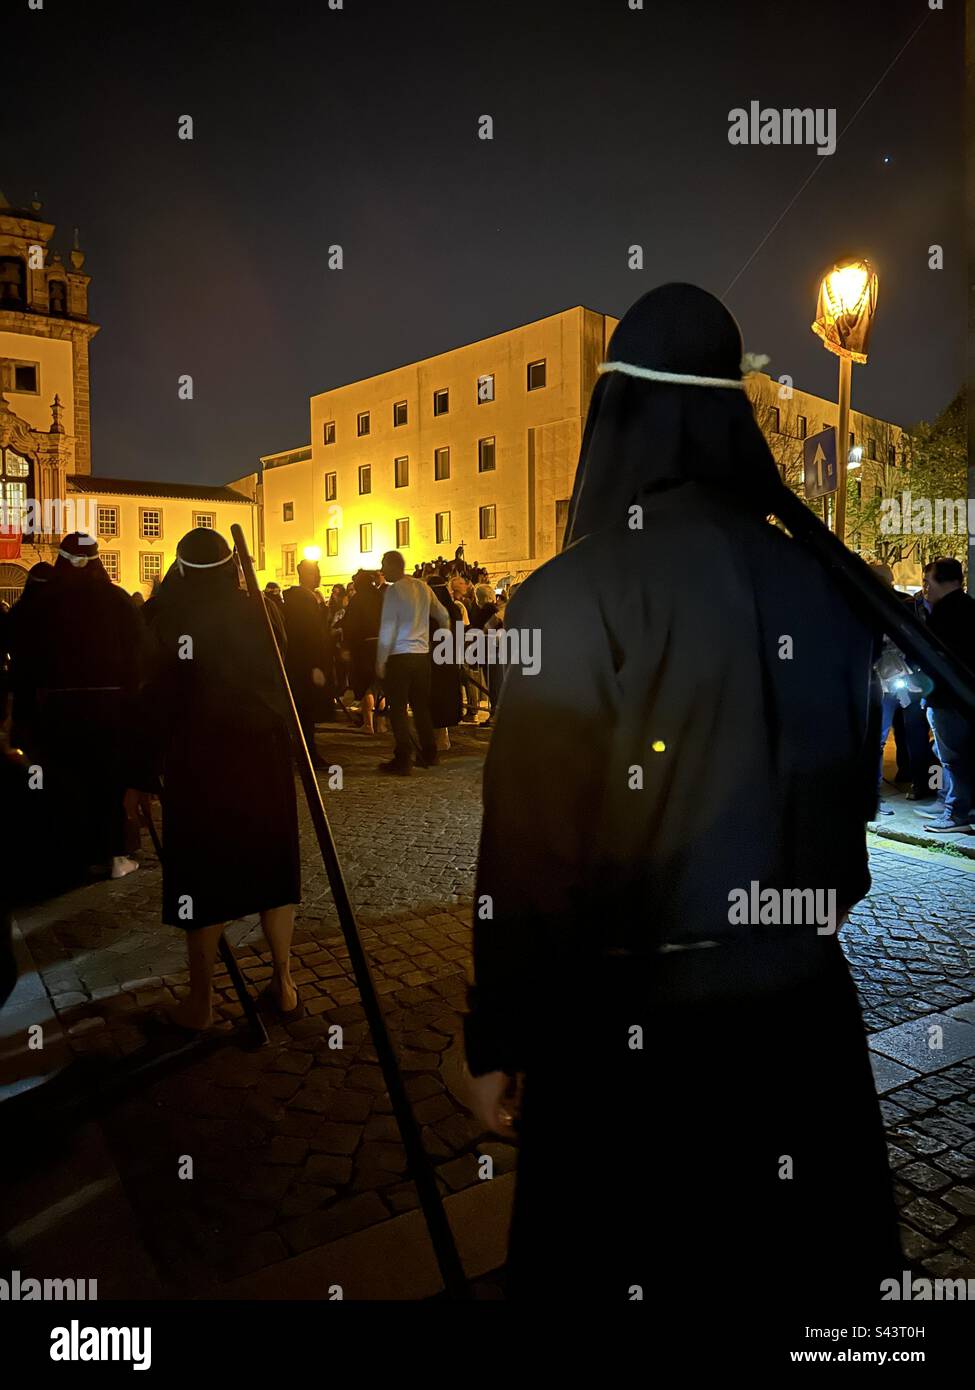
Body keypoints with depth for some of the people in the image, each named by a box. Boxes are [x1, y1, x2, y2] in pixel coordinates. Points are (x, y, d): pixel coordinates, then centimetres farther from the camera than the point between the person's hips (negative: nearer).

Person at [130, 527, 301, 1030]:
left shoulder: (174, 623, -10)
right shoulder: (260, 615, 1)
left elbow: (157, 704, -11)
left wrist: (139, 775, -5)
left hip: (201, 763, -3)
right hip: (265, 757, 4)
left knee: (204, 876, 6)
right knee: (270, 868, 13)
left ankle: (201, 1000, 14)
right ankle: (283, 983, 21)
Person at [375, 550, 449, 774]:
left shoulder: (393, 590, -10)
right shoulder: (423, 587, 9)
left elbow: (388, 628, -12)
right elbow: (443, 615, 19)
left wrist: (380, 661, -7)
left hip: (399, 655, -6)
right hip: (422, 654, 6)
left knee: (398, 708, -1)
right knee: (421, 706, 15)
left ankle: (403, 760, -2)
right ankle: (429, 754, 20)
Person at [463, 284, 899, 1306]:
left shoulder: (573, 594, -17)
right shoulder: (820, 585, -3)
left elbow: (530, 841, -16)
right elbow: (854, 791, 7)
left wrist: (496, 1038, -4)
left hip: (634, 1015, -4)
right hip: (801, 1003, 5)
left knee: (612, 1266, 18)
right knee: (796, 1261, 24)